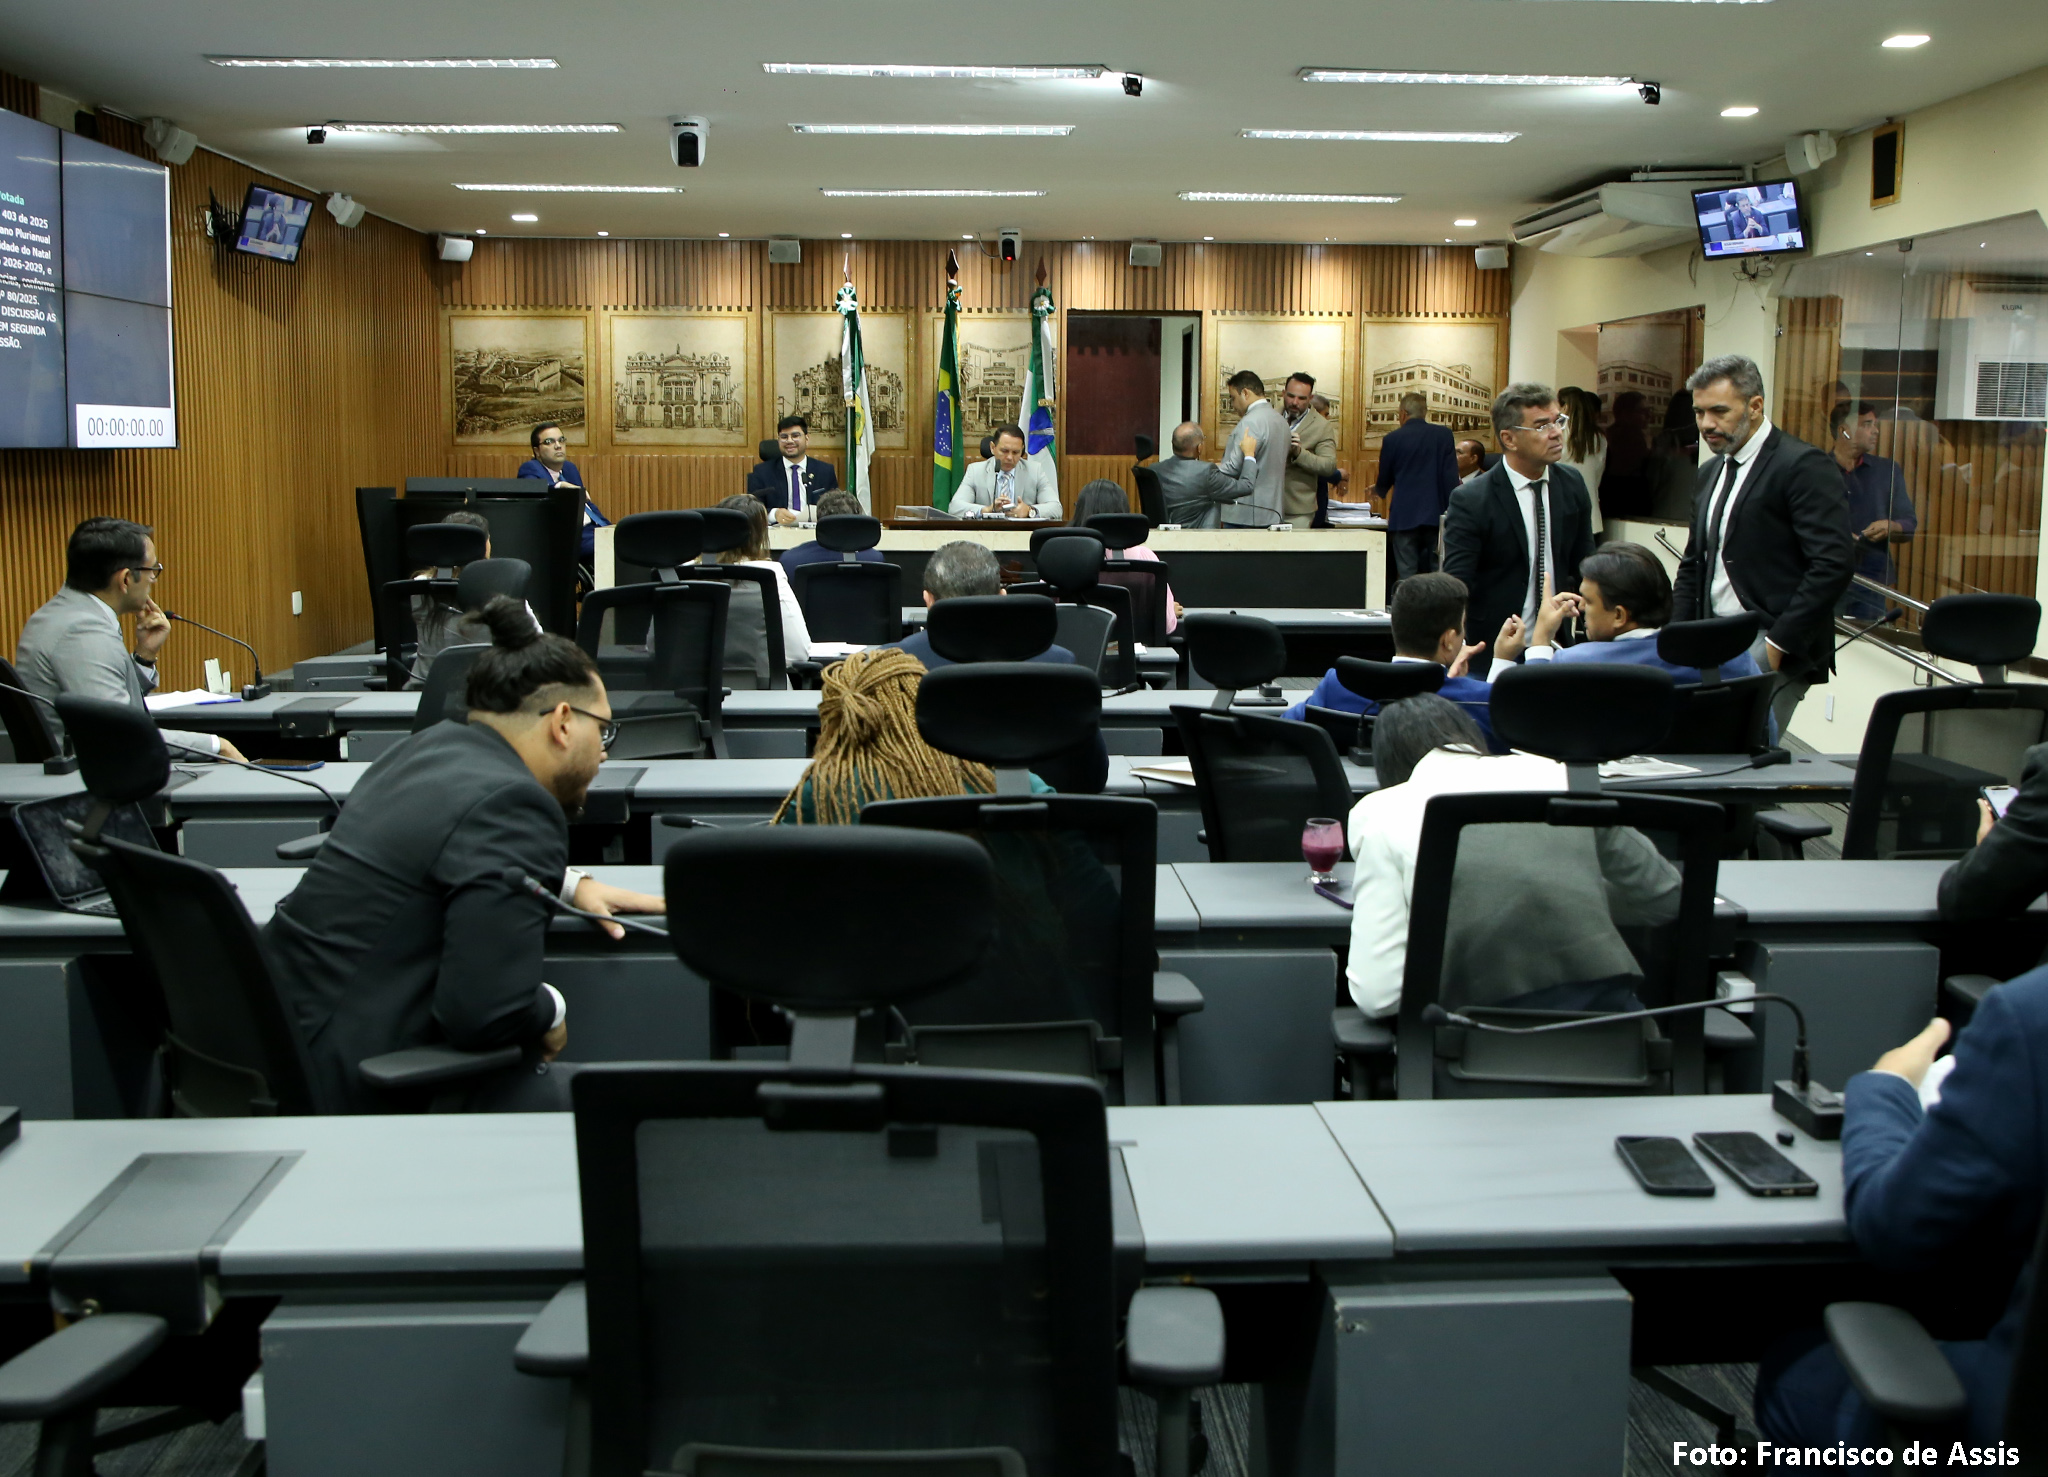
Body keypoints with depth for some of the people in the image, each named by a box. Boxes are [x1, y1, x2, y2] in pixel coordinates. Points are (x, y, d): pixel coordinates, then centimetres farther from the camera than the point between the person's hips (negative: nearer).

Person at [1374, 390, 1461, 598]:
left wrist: (1378, 489, 31)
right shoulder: (1444, 435, 2)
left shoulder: (1393, 439, -2)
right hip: (1436, 516, 2)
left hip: (1404, 517, -2)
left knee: (1406, 576, 0)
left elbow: (1384, 482, 8)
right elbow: (1451, 478, -3)